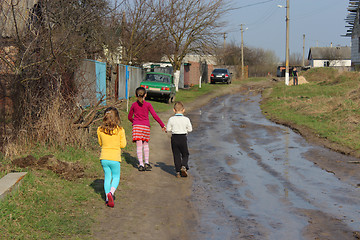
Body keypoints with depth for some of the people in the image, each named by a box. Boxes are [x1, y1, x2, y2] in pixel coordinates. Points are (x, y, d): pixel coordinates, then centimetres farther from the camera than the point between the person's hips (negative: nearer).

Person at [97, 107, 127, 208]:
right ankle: (111, 192, -11)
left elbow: (100, 143, 11)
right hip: (115, 158, -2)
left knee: (107, 177, 18)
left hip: (104, 158, 3)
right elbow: (123, 145, -3)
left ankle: (107, 197, 16)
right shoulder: (120, 130, -10)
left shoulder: (100, 130, -2)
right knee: (116, 177, 14)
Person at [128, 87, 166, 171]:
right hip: (146, 126, 0)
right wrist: (163, 125, 1)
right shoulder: (148, 105, -1)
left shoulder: (134, 105, 3)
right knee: (145, 144, 16)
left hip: (136, 126, 0)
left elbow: (129, 117, 14)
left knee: (139, 146, -1)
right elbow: (155, 116, -4)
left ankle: (141, 164, -7)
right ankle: (147, 162, 11)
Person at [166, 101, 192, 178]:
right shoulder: (186, 119, -6)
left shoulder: (171, 119, -6)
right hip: (183, 138, -1)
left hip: (174, 138, 1)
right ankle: (184, 167, -9)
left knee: (176, 155, 8)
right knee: (185, 154, 14)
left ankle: (178, 171, 7)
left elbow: (168, 129, -2)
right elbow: (190, 129, 0)